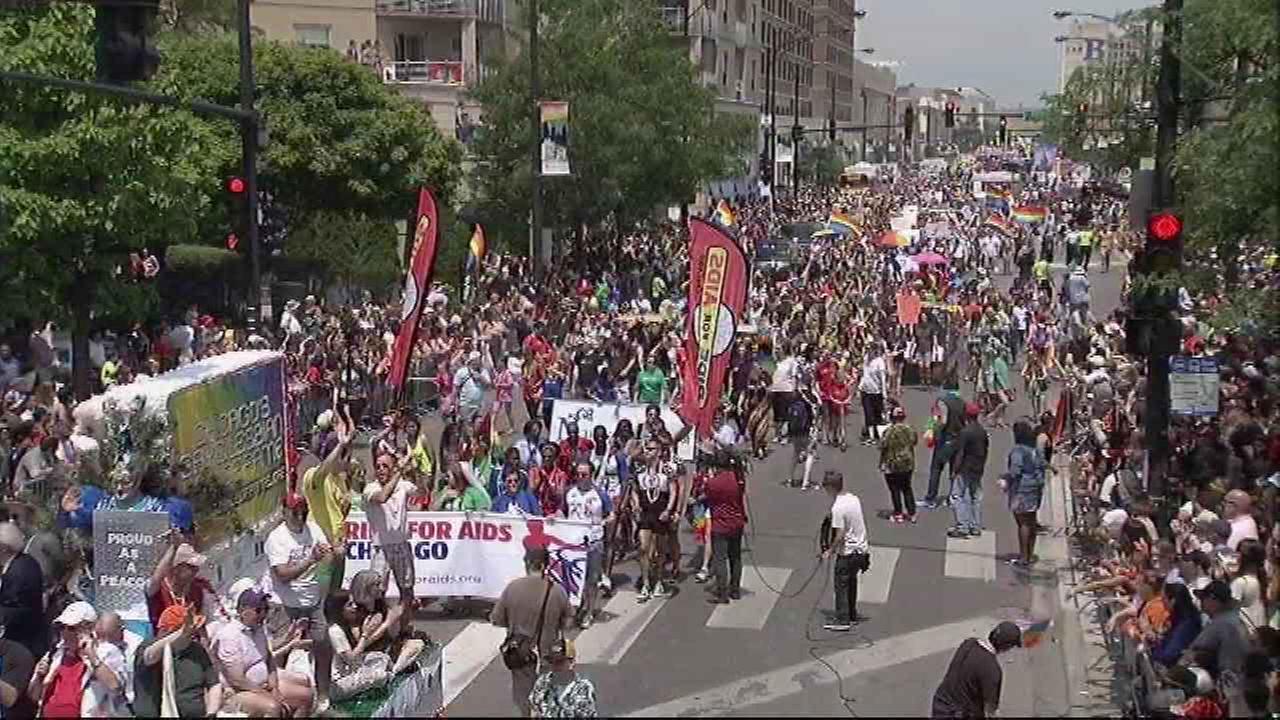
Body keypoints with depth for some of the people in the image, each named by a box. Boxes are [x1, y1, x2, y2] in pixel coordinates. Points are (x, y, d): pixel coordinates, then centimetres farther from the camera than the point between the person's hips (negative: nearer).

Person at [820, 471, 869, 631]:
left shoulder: (838, 507, -23)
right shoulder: (854, 498, 2)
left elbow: (840, 536, -23)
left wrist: (830, 551, -11)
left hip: (847, 552, -8)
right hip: (861, 548, 8)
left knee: (841, 585, 3)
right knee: (852, 582, 21)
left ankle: (842, 620, 5)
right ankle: (852, 615, 32)